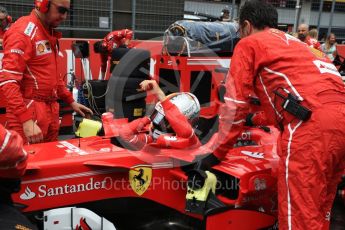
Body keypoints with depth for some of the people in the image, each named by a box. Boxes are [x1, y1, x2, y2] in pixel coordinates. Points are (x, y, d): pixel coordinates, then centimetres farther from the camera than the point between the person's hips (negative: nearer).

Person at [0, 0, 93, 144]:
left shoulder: (49, 32, 16)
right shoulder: (23, 32, -13)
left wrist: (70, 101, 20)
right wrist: (26, 120, -27)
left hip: (50, 111, 9)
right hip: (29, 112, -9)